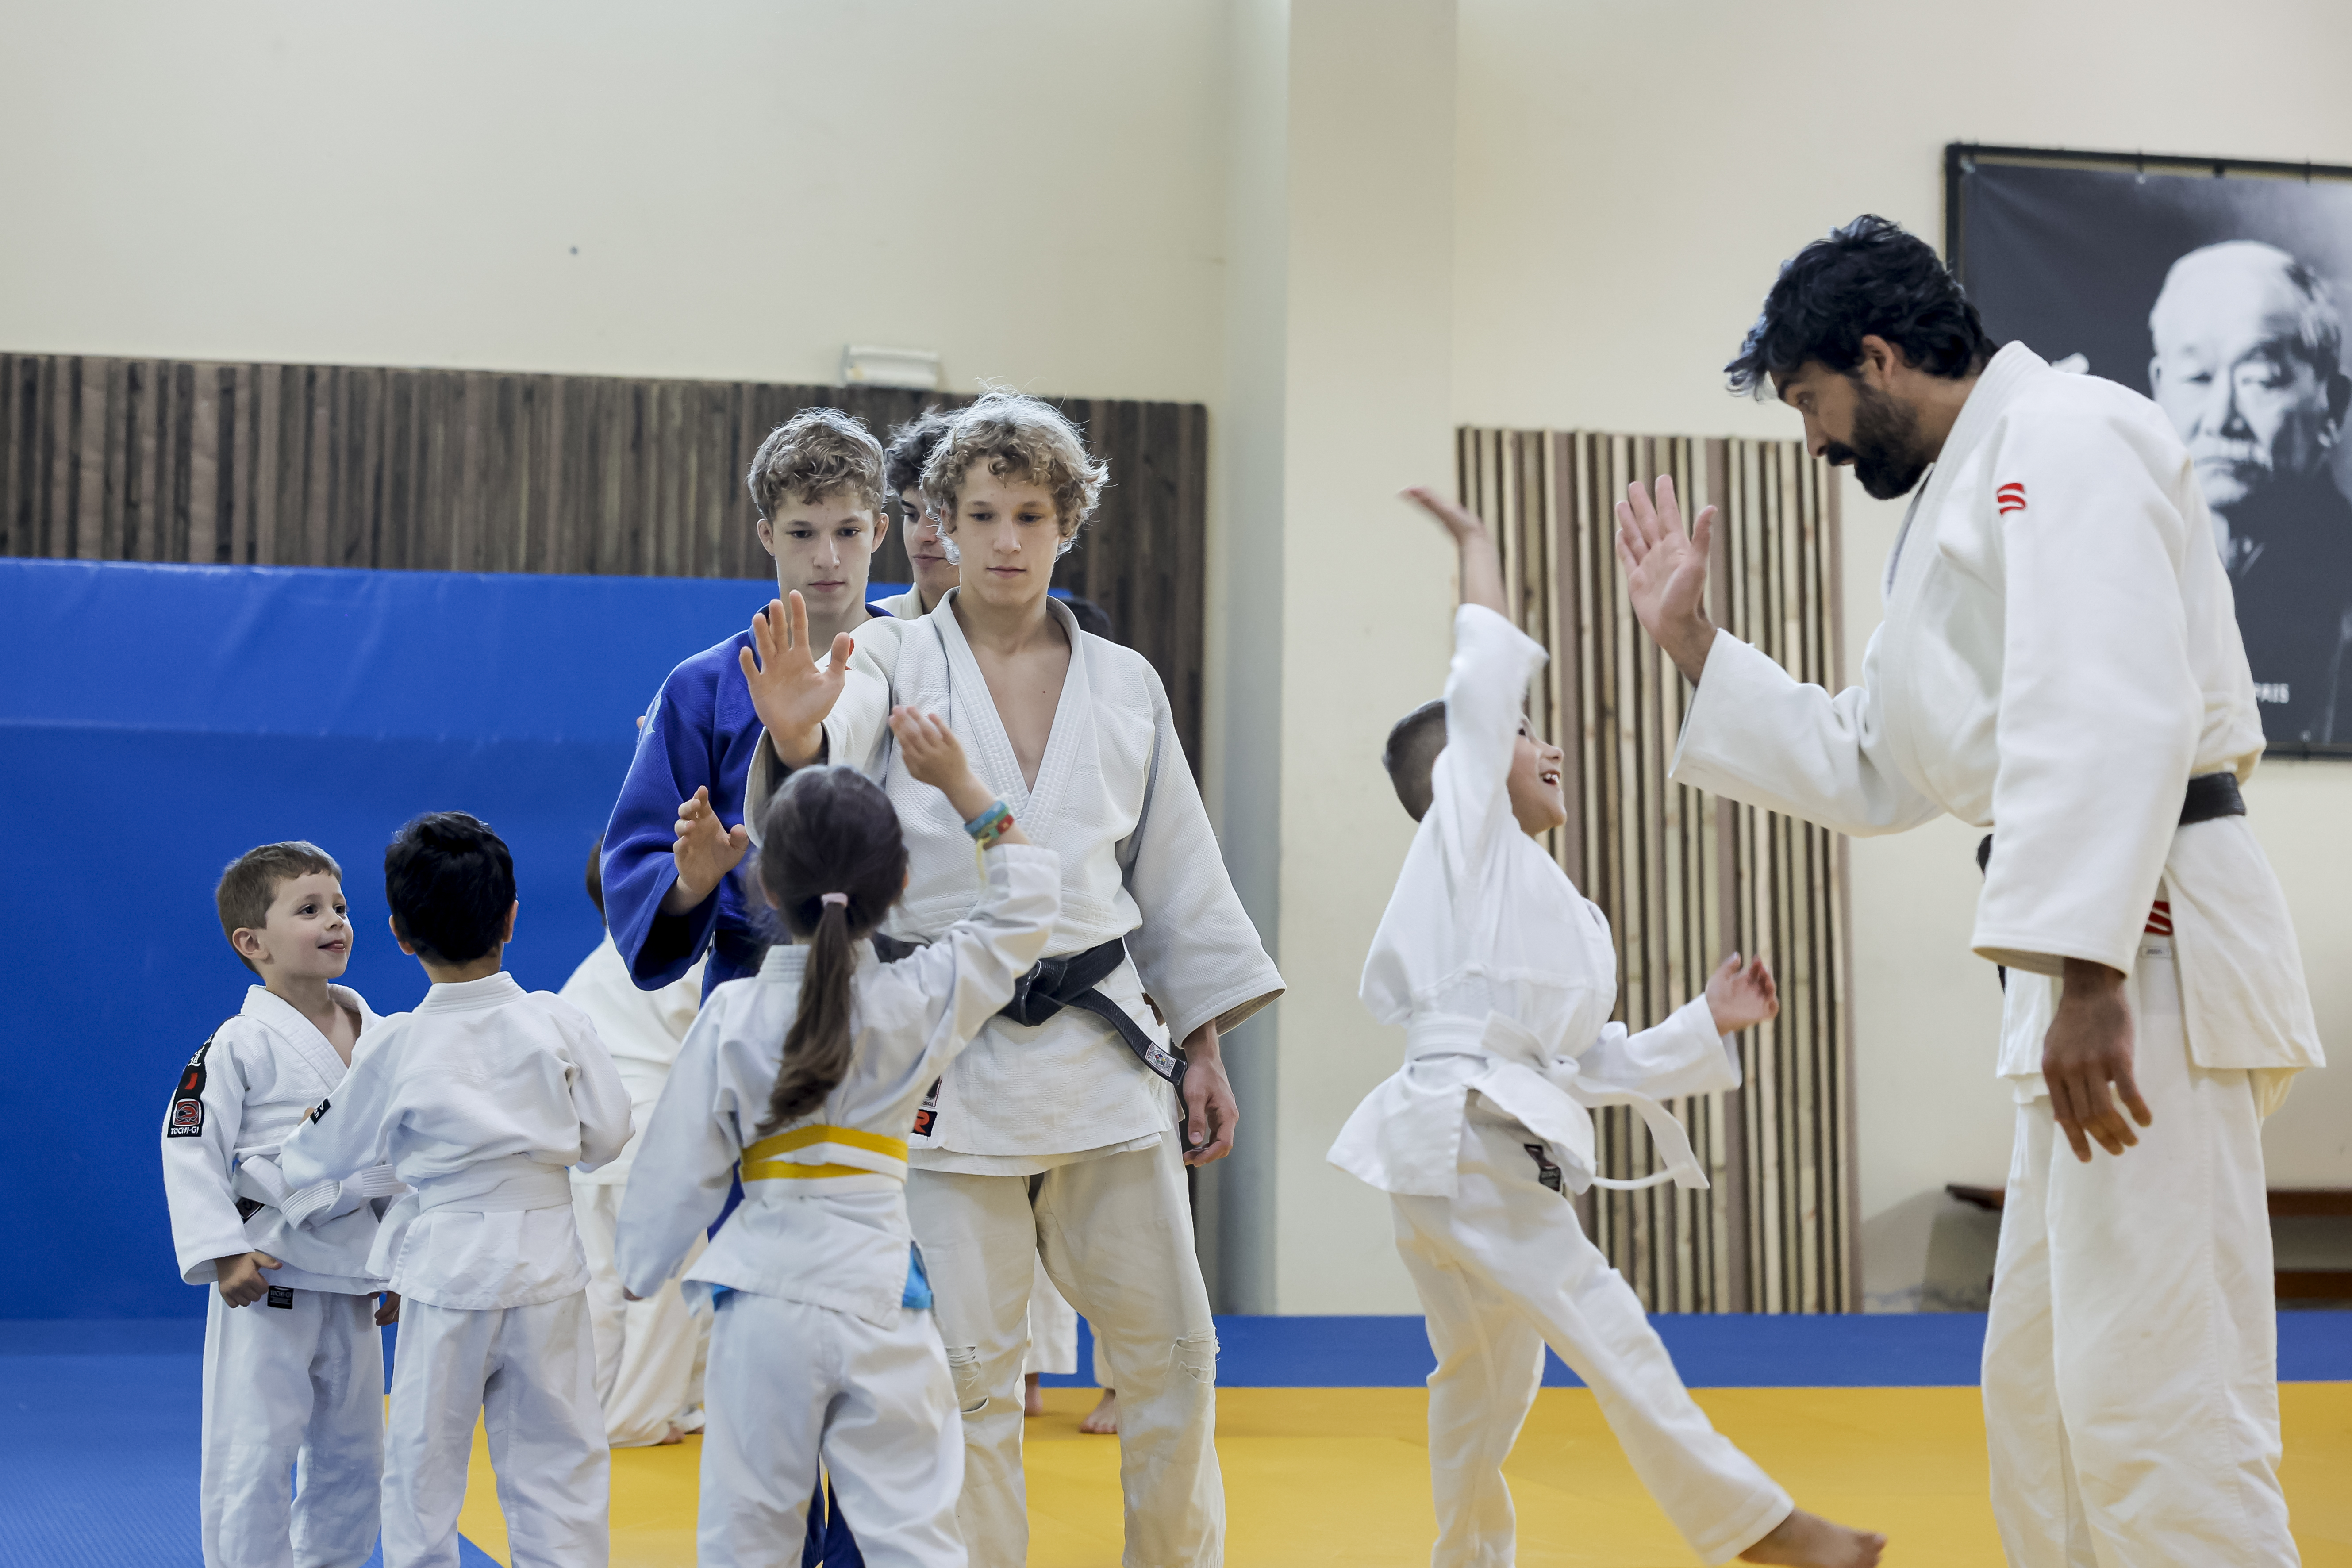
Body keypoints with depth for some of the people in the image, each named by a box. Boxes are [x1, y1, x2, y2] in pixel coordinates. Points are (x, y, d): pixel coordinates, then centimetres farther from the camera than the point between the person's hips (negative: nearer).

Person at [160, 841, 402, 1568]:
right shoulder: (240, 1046, -11)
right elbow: (189, 1149, -12)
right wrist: (223, 1254, -18)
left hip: (352, 1276, 6)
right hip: (267, 1279, -6)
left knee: (352, 1454, 14)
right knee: (253, 1455, -4)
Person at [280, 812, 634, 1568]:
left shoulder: (396, 1046, -7)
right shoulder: (559, 1024, -5)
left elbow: (328, 1152, 5)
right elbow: (607, 1136, 2)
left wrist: (272, 1166, 25)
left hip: (446, 1270, -2)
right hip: (547, 1263, 2)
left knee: (423, 1463, 11)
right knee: (556, 1458, 9)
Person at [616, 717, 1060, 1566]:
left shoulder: (731, 1014, -5)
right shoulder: (922, 1000, -5)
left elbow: (679, 1167, 1)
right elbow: (1027, 902, 8)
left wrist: (639, 1273, 16)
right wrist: (960, 784, 9)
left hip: (764, 1293, 0)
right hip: (879, 1289, 0)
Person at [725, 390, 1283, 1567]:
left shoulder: (1122, 684, 10)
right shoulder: (894, 660, 0)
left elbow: (1177, 872, 13)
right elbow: (835, 761, -23)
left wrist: (1204, 1049, 9)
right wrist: (799, 735, -47)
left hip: (1102, 1049, 3)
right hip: (950, 1059, -3)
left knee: (1169, 1347, 8)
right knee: (971, 1373, 3)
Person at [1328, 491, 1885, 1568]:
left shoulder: (1555, 910, 23)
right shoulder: (1465, 833, 0)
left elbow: (1593, 1065, 22)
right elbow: (1484, 678, -5)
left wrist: (1709, 1024, 14)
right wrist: (1477, 549, 6)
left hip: (1490, 1148, 9)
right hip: (1467, 1141, -9)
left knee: (1489, 1374, 17)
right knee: (1614, 1340, -8)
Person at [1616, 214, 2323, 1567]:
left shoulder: (2061, 439, -9)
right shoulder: (1969, 497, 24)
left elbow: (2116, 712, -23)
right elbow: (1873, 775, 24)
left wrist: (2085, 972, -30)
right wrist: (1696, 646, 21)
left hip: (2148, 948, -11)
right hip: (2098, 963, 11)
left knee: (2154, 1414, -12)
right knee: (2042, 1398, 16)